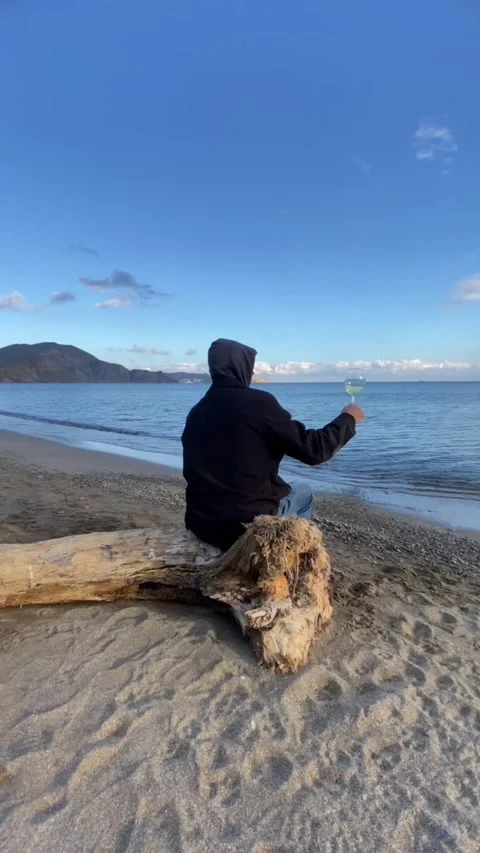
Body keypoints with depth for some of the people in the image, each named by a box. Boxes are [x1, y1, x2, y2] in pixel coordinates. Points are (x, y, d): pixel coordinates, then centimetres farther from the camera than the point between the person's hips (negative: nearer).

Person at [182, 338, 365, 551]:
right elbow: (313, 449, -12)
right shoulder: (258, 402, -14)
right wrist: (348, 418, 4)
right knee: (303, 493, 23)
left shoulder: (197, 411, 5)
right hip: (248, 523, -6)